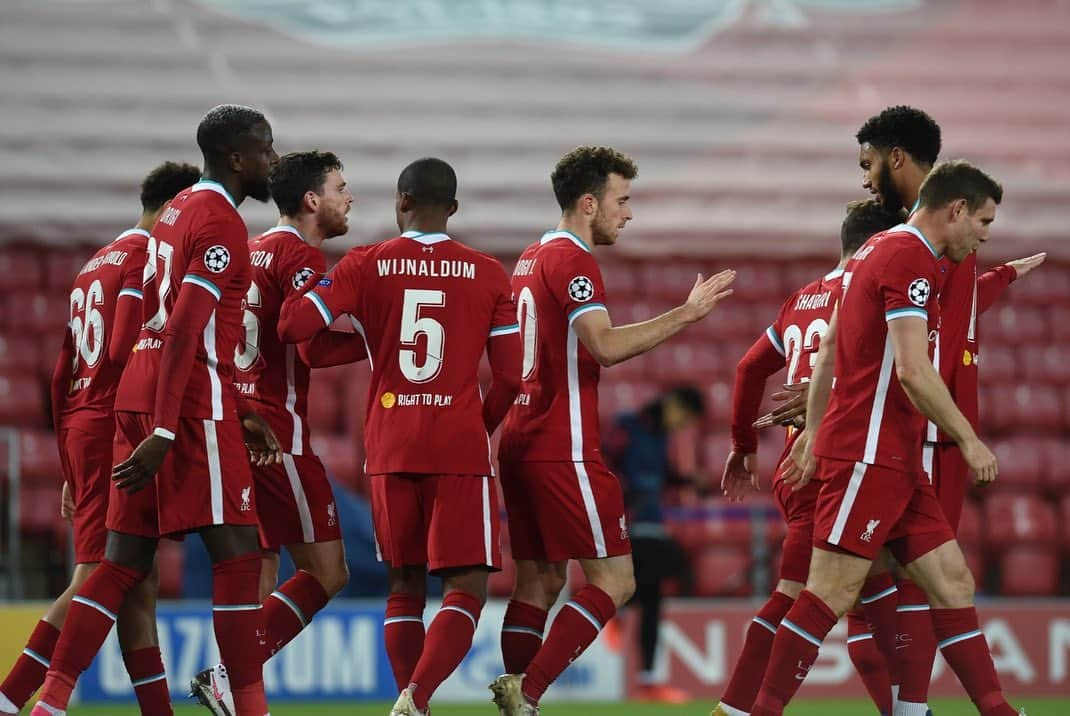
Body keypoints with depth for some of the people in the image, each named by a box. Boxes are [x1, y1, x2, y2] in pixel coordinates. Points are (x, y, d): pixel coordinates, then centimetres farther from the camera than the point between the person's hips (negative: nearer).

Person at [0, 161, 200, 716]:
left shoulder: (95, 265, 22)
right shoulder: (146, 255, -6)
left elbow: (62, 375, 22)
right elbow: (124, 349, -19)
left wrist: (71, 471, 24)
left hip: (79, 427, 10)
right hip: (118, 426, -10)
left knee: (137, 586, 9)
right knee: (98, 578, -11)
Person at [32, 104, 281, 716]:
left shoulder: (179, 212, 19)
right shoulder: (223, 224, -10)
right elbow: (184, 333, -19)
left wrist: (241, 413, 27)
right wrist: (163, 434, -24)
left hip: (138, 390, 9)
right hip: (190, 402, -9)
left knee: (126, 560, 8)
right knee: (238, 552, -5)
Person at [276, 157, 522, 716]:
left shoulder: (365, 265, 1)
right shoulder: (487, 274, 3)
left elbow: (293, 327, -6)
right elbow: (510, 376, 2)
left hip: (389, 447, 2)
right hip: (460, 448, -2)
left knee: (404, 586, 14)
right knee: (466, 588, -1)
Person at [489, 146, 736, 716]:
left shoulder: (531, 259, 18)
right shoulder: (572, 261, -12)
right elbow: (606, 345, -24)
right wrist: (686, 313, -21)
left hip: (521, 443, 10)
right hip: (564, 449, -10)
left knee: (538, 583, 10)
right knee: (613, 580, -8)